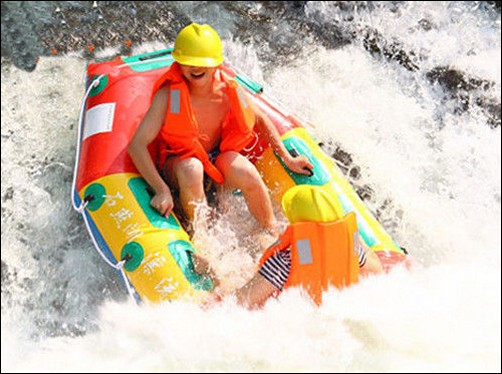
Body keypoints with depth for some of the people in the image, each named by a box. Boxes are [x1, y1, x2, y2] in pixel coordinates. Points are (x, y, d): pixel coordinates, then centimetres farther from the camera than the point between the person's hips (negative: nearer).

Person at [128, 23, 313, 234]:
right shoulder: (168, 96, -23)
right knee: (191, 169, -37)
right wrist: (161, 190, -34)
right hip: (177, 164, -2)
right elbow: (137, 145, -25)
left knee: (246, 173, -28)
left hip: (219, 159, 2)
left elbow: (259, 120, 5)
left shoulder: (229, 90, -14)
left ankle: (273, 233, -6)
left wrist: (288, 159, 3)